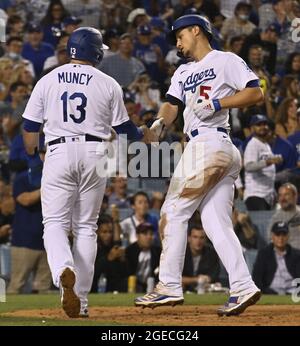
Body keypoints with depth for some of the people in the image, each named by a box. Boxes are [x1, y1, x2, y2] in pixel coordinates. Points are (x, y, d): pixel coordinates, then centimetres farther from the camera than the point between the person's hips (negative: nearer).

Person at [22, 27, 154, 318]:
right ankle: (80, 301, 6)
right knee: (85, 227, 8)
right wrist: (143, 135, 30)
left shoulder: (48, 80, 6)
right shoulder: (108, 84, 4)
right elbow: (123, 128, 9)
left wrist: (32, 156, 23)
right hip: (94, 154, 1)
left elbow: (30, 127, 7)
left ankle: (63, 270, -32)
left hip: (59, 152, -1)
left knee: (55, 222, 0)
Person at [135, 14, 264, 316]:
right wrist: (160, 122, -9)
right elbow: (173, 104, 13)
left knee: (174, 212, -7)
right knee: (216, 224, 0)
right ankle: (242, 287, -6)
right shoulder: (183, 73, 27)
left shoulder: (225, 61, 2)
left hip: (209, 142, -9)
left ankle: (170, 286, -6)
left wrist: (216, 104, -15)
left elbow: (256, 93, -8)